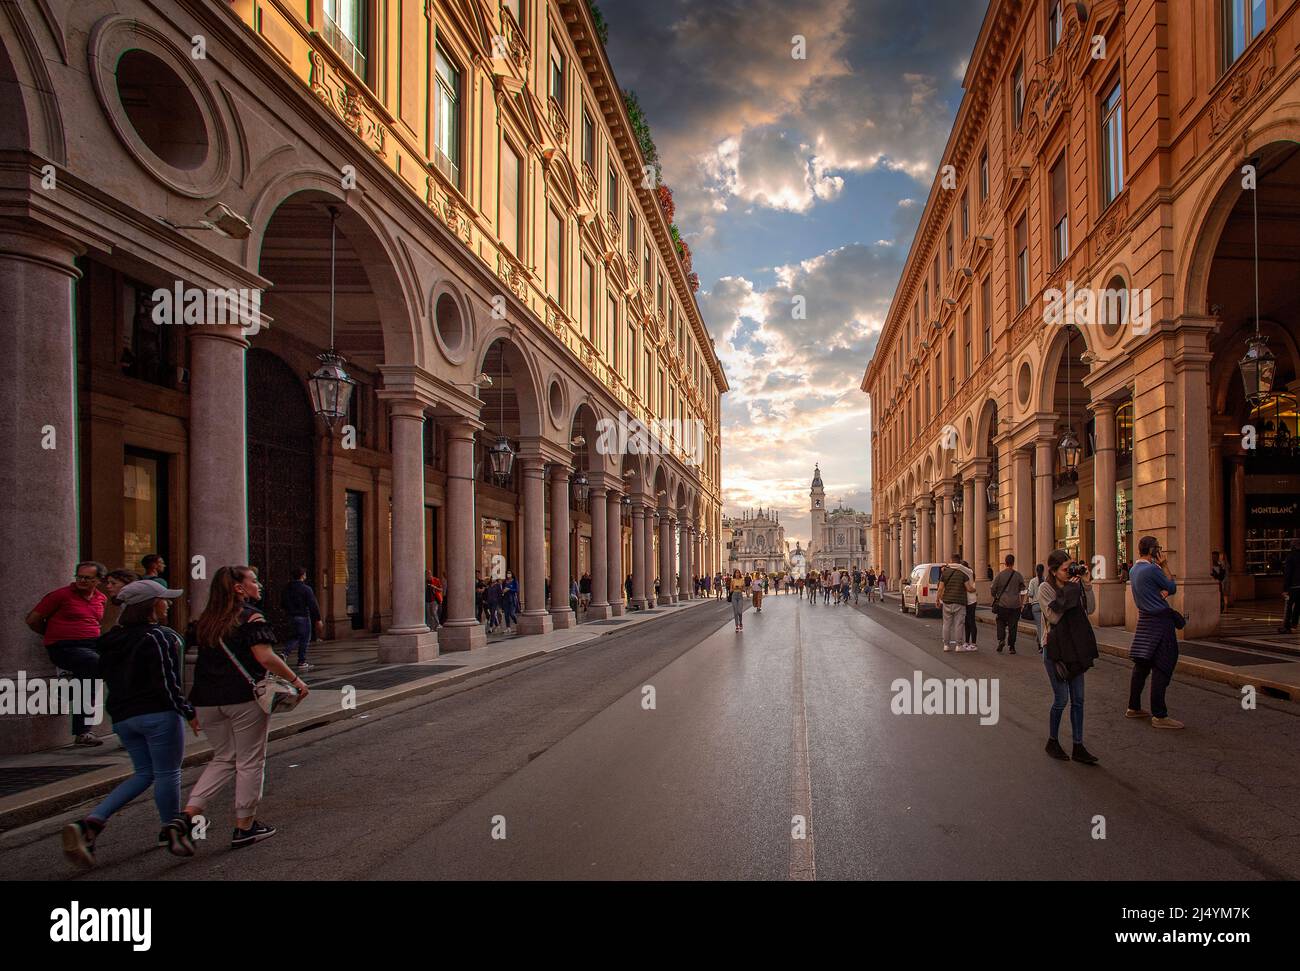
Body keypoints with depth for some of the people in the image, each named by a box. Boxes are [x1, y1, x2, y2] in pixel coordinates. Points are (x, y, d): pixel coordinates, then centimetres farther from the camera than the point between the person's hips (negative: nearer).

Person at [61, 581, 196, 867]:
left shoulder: (111, 639, 11)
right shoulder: (162, 637, -13)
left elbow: (108, 677, 16)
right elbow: (167, 683, -16)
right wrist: (189, 713, -9)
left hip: (123, 716, 8)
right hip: (159, 715, -8)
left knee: (144, 773, 17)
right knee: (167, 774, 5)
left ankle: (89, 824, 1)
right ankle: (172, 832, 17)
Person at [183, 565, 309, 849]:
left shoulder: (205, 620, 12)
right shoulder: (250, 616, -10)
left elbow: (205, 658, 16)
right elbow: (265, 657, -19)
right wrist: (295, 680, -11)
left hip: (207, 700, 6)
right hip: (244, 699, -6)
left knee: (223, 758, 19)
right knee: (250, 762, 6)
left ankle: (189, 812, 3)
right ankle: (245, 827, 14)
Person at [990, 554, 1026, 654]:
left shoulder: (999, 575, -2)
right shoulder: (1018, 575, 0)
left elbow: (993, 591, 2)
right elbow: (1023, 591, 1)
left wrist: (996, 599, 20)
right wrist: (1022, 603, 11)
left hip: (1002, 604, -1)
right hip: (1015, 605, 1)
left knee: (1001, 623, 14)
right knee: (1013, 625, 6)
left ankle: (1001, 639, -9)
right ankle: (1011, 647, 7)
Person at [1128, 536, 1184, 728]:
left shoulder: (1133, 570, 11)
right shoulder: (1152, 569, -16)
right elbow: (1173, 588, -4)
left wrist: (1162, 591, -6)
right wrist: (1164, 565, 1)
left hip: (1144, 618, 10)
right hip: (1160, 620, -10)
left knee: (1141, 665, 15)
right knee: (1161, 668, -7)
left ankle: (1134, 707, 21)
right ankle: (1159, 716, -7)